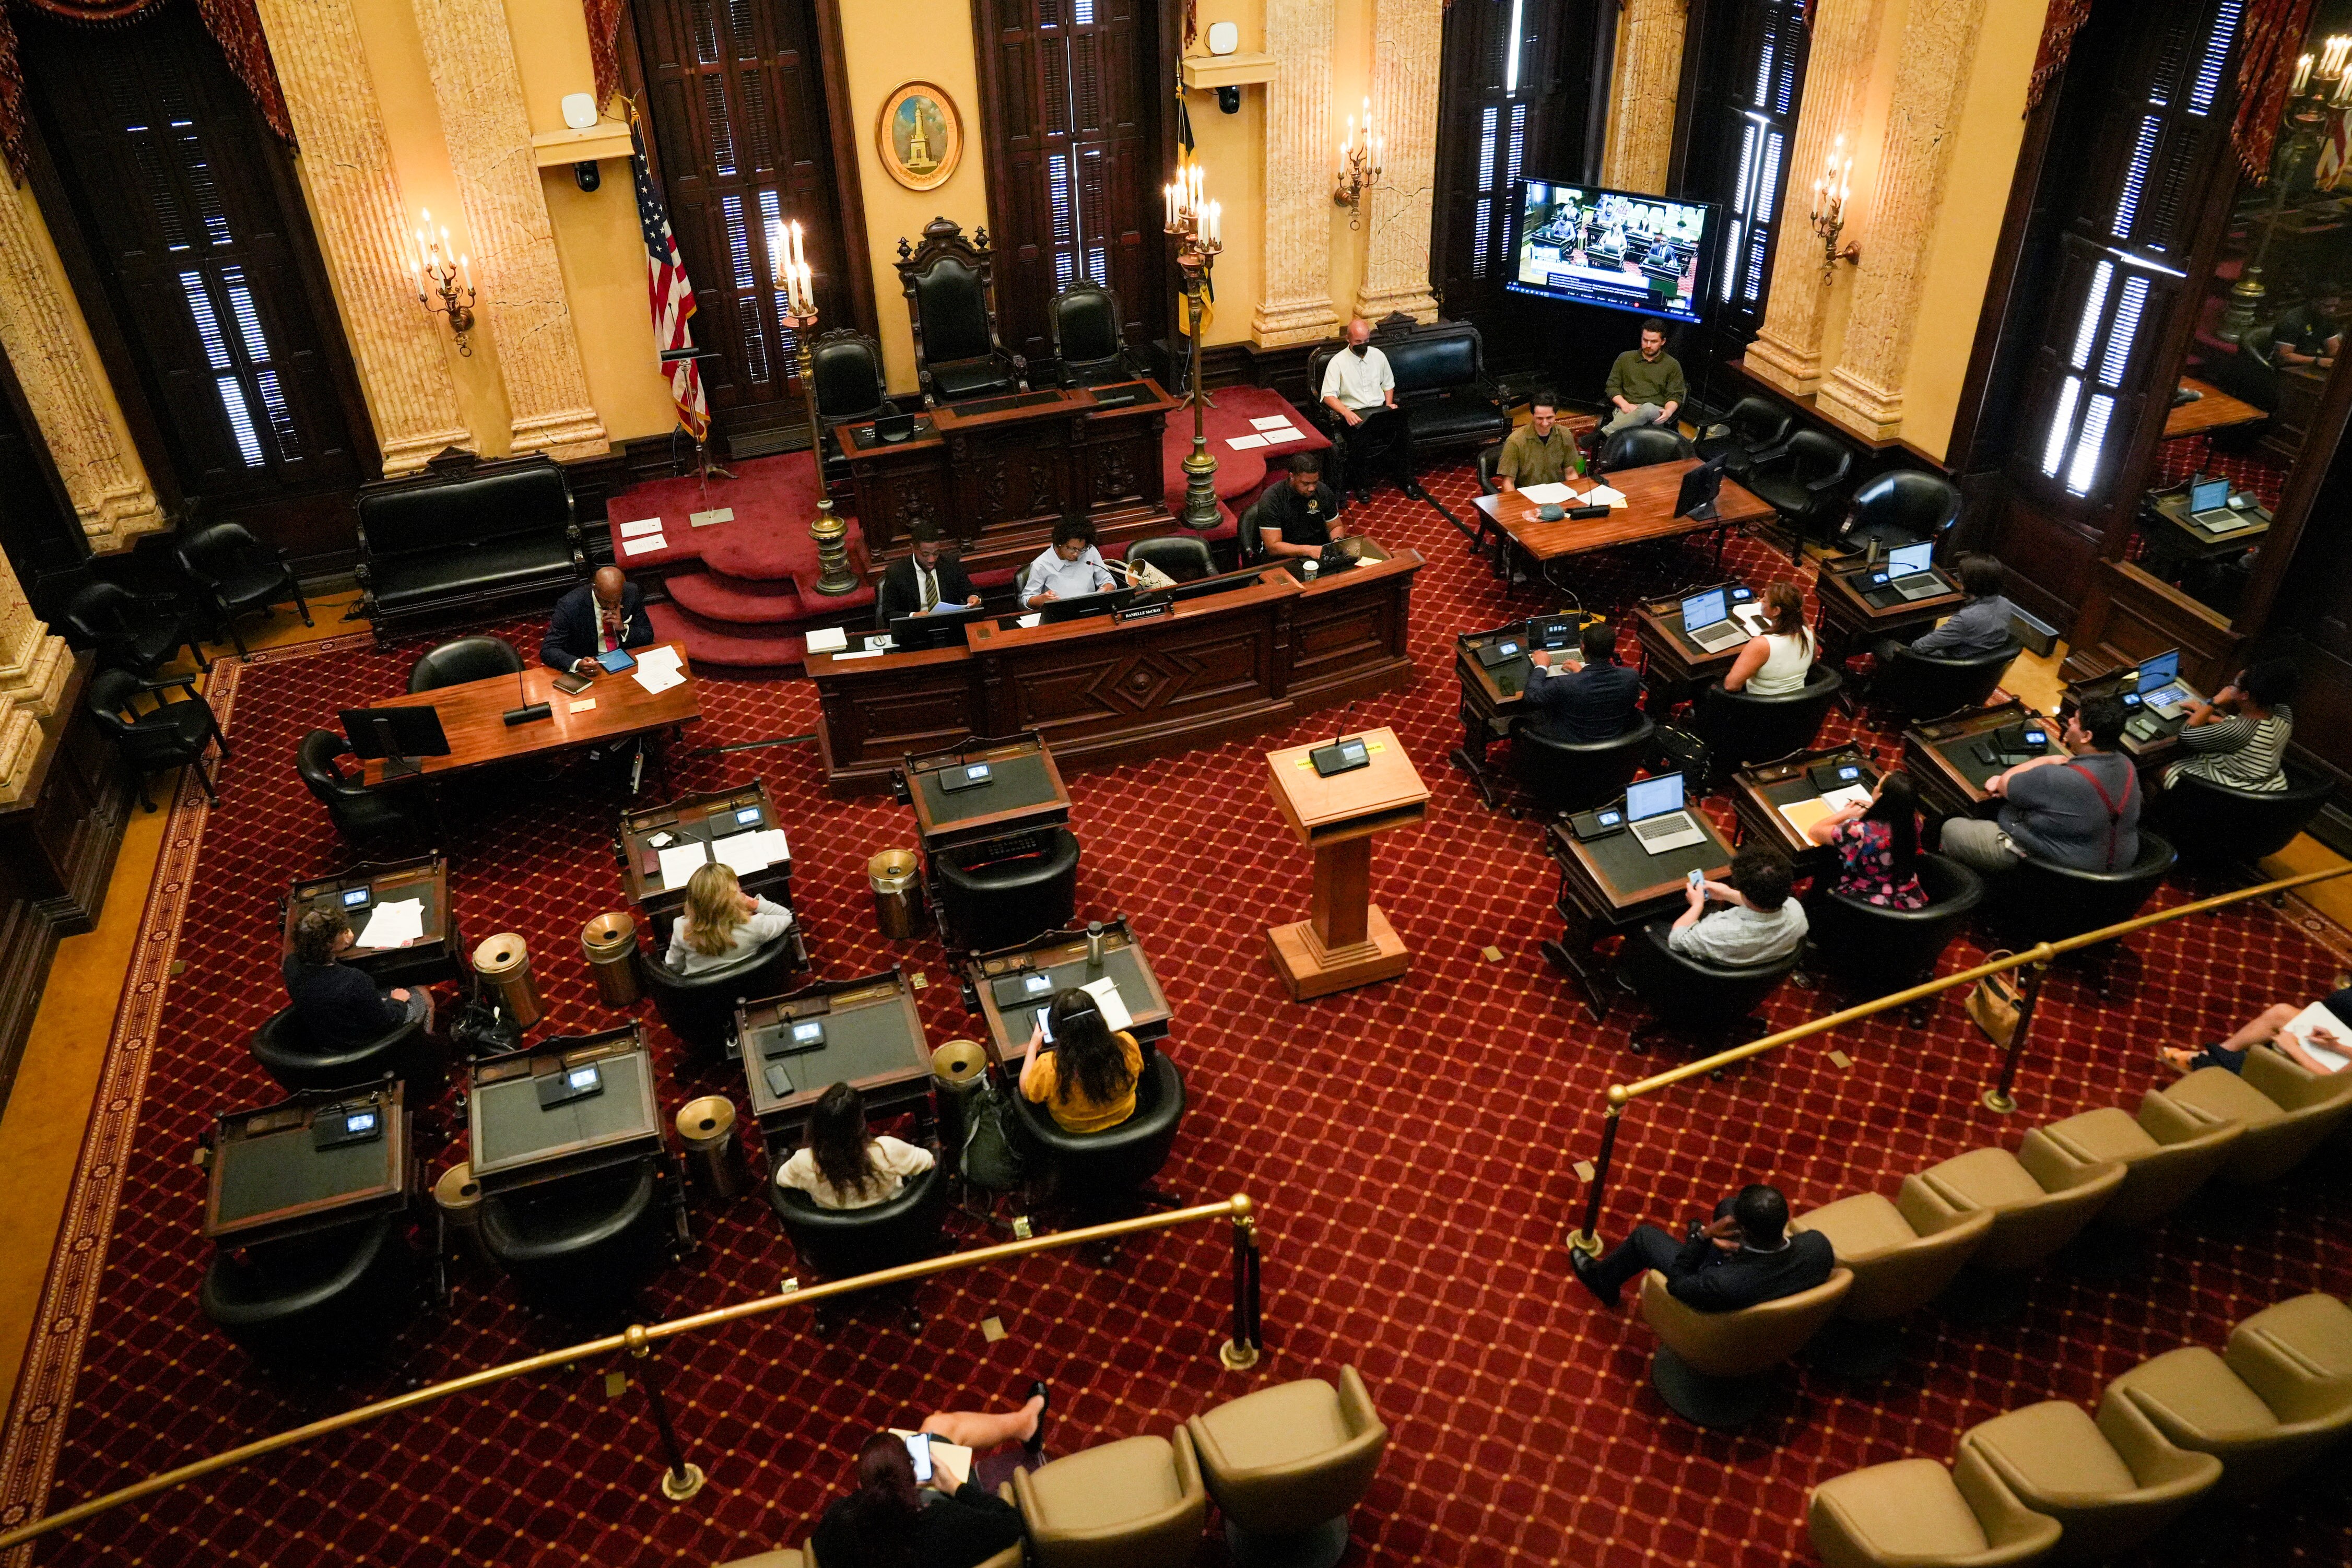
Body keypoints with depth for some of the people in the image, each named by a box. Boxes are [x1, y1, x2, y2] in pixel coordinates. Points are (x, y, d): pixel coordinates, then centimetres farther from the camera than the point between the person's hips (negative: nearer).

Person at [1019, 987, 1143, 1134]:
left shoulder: (1049, 1067, -38)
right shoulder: (1127, 1045, -32)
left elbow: (1026, 1093, -14)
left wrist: (1033, 1045, -5)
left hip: (1074, 1131, -2)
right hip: (1124, 1117, 2)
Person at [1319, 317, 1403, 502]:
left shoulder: (1378, 356, 9)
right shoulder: (1338, 362, -4)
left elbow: (1388, 384, 23)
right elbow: (1329, 396, -9)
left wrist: (1389, 404, 4)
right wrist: (1346, 413, -25)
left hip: (1379, 410, 4)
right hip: (1353, 414, -4)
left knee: (1401, 426, -26)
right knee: (1360, 437, -37)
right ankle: (1361, 484, -18)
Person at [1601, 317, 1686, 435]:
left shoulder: (1673, 365, 16)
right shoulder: (1625, 358, 19)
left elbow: (1675, 396, 11)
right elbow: (1612, 387, 16)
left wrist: (1669, 411, -13)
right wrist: (1624, 404, -6)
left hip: (1655, 413, -2)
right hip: (1628, 411, 2)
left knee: (1648, 408, -41)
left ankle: (1604, 434, -54)